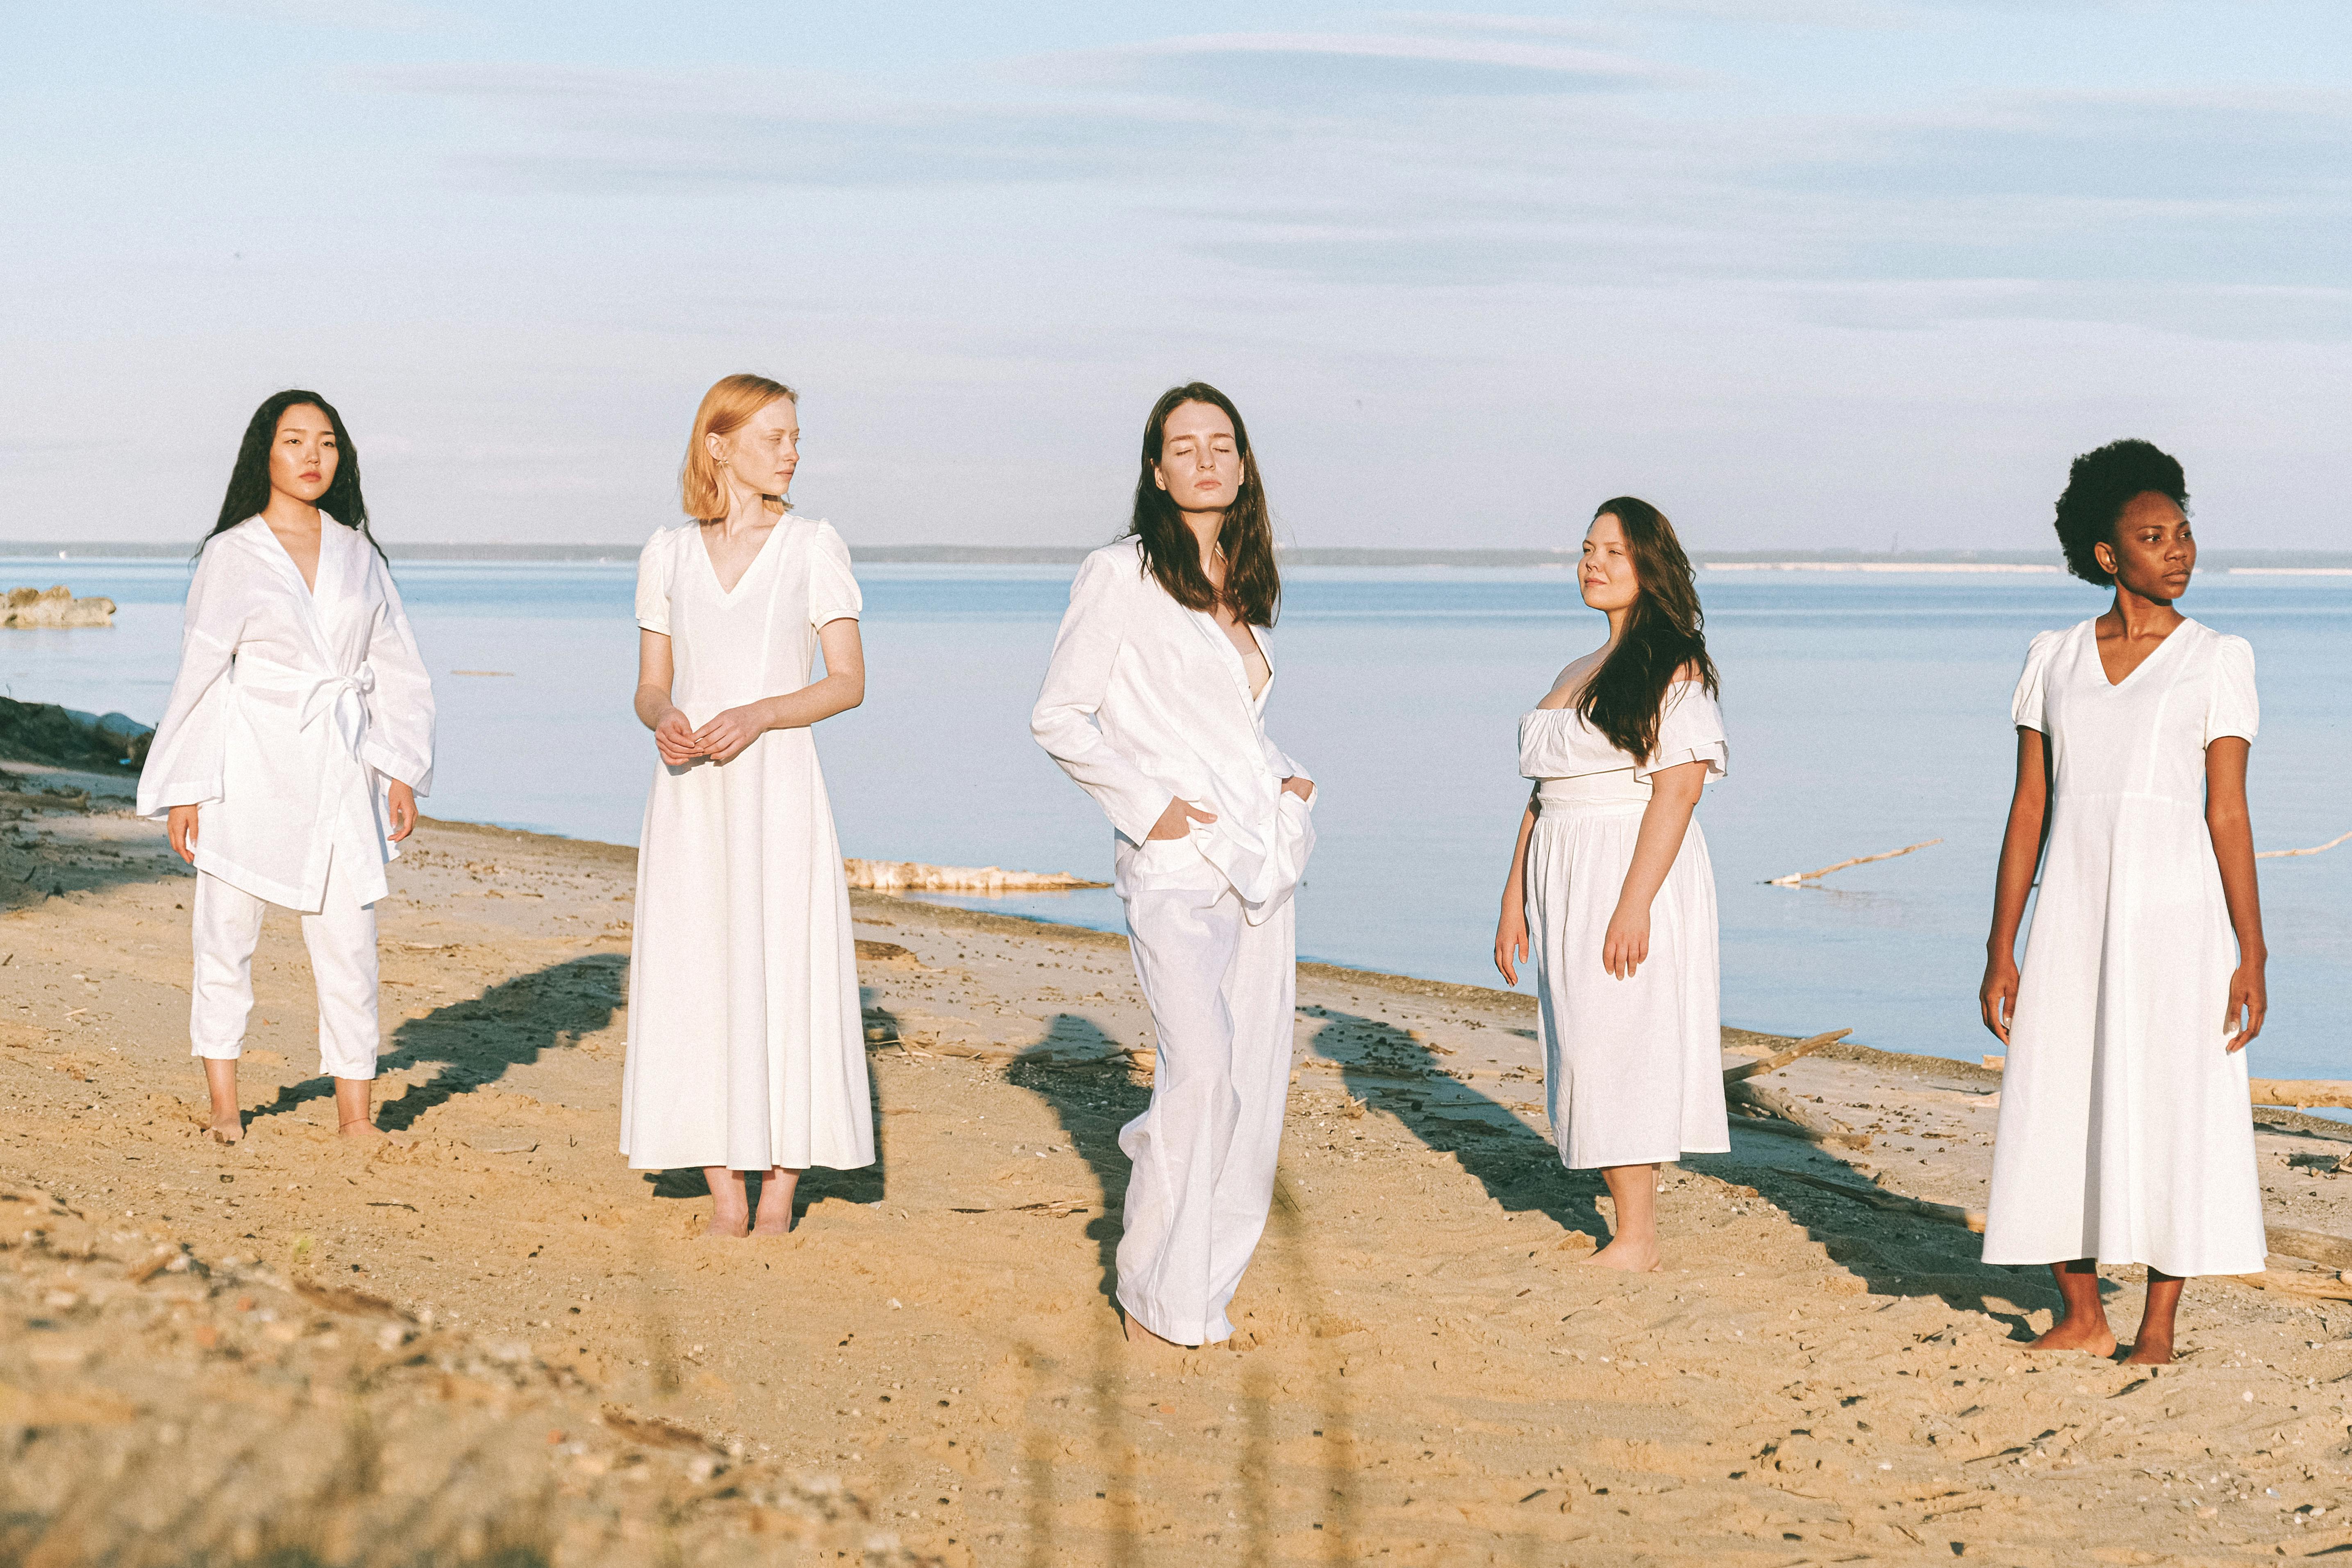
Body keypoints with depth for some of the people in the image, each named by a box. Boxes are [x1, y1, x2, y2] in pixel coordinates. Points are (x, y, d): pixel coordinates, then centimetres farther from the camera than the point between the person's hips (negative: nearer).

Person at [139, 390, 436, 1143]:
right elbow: (200, 674, 1)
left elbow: (396, 670, 13)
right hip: (249, 771, -2)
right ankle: (224, 1107, 13)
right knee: (227, 938, 2)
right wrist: (185, 791, -2)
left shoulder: (358, 554, 11)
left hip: (340, 774, 3)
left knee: (349, 945, -1)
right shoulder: (230, 554, 2)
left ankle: (354, 1114, 4)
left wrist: (402, 772, 5)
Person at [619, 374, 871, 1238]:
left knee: (785, 986, -5)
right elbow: (652, 685, 11)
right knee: (698, 988, 0)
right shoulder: (668, 555, 8)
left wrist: (760, 715, -17)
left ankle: (778, 1199, 4)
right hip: (690, 796, 2)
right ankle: (725, 1197, 9)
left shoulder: (813, 546, 1)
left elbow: (849, 681, -1)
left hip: (778, 786, -2)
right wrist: (663, 722, -12)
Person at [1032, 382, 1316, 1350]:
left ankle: (1204, 1279, 22)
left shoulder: (1244, 589, 17)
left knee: (1258, 1080, 4)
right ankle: (1160, 1298, -1)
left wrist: (1284, 780, 10)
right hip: (1175, 863, -7)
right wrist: (1148, 805, -11)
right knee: (1201, 1074, -16)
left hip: (1260, 857, 7)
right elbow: (1059, 718, -4)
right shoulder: (1121, 576, -4)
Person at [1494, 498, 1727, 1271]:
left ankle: (1637, 1238, -3)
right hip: (1563, 882, 8)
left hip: (1637, 869, -8)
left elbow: (1676, 793, -15)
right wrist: (1514, 901, 11)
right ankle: (1628, 1221, 12)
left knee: (1618, 1048, -8)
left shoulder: (1675, 670, -7)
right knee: (1580, 1053, 7)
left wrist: (1635, 903, -22)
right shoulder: (1573, 678, 17)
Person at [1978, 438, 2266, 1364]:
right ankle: (2083, 1319, 16)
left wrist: (2251, 956, -7)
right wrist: (2001, 951, 4)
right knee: (2056, 1109, 3)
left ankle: (2158, 1331, 9)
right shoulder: (2054, 660, 8)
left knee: (2171, 1110, -1)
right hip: (2072, 908, 3)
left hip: (2173, 906, -3)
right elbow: (2028, 809, 8)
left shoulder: (2217, 661, 2)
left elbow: (2228, 813, -2)